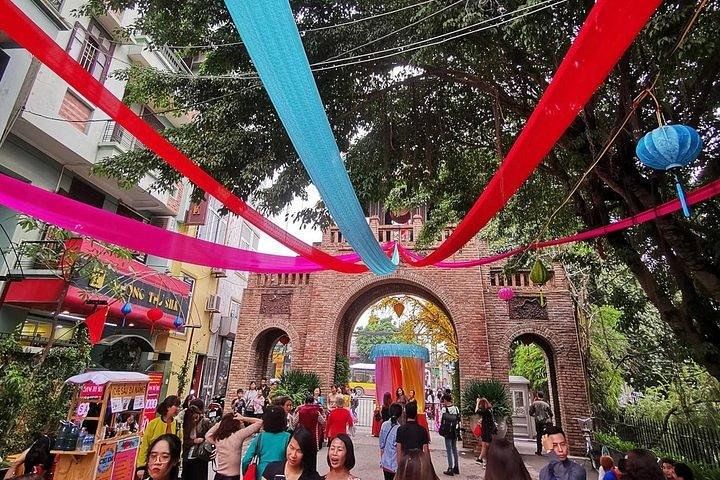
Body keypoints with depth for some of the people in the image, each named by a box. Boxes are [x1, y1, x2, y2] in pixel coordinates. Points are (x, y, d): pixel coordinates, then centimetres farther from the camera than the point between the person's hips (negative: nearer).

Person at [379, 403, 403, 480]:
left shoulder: (384, 425, -4)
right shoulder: (399, 429, -18)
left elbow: (381, 445, 4)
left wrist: (381, 460, 16)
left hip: (385, 463, 5)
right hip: (395, 464, -5)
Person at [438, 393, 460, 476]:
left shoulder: (444, 409, -13)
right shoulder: (456, 408, 0)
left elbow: (442, 421, -10)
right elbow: (458, 420, 5)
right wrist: (457, 429, 13)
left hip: (448, 431, -5)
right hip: (455, 431, 5)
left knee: (449, 450, 2)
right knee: (455, 449, 16)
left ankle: (450, 469, 4)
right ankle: (456, 467, 23)